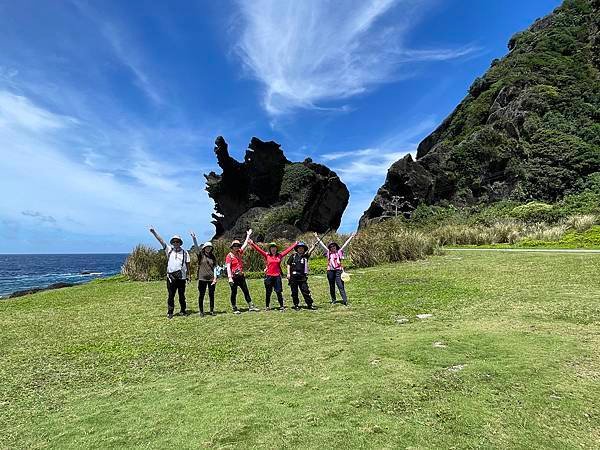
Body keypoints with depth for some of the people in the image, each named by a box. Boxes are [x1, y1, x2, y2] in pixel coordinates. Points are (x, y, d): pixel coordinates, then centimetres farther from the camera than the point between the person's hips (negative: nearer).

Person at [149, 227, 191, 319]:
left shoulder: (185, 253, 5)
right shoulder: (169, 250, 7)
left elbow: (188, 265, 8)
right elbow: (161, 240, 2)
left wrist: (188, 275, 6)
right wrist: (154, 232, -4)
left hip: (181, 277, 0)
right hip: (171, 277, 0)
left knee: (182, 295, 8)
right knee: (171, 295, 4)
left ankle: (183, 311, 19)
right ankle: (170, 312, 12)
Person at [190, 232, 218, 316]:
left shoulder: (213, 257, 9)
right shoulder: (201, 255, 3)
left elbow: (215, 267, 7)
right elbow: (196, 246, -10)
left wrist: (215, 277, -3)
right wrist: (194, 238, -25)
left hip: (211, 278, 2)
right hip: (202, 278, -2)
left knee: (211, 295, 7)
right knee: (201, 295, 3)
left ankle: (212, 310, 16)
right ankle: (201, 311, 12)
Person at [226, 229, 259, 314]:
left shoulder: (239, 253, 10)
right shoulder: (229, 256, -8)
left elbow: (245, 244, 19)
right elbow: (228, 268, -14)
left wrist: (248, 235, 24)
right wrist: (230, 277, -23)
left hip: (241, 276, 7)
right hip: (234, 277, -6)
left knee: (246, 291, 8)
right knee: (234, 293, 3)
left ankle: (251, 306, 14)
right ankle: (234, 308, 12)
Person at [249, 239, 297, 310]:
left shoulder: (280, 255, 7)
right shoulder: (267, 255, 3)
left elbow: (288, 249, 11)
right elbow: (259, 249, -2)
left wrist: (295, 244, 14)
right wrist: (252, 244, -9)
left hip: (277, 276, 0)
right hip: (268, 276, 0)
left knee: (279, 292, 3)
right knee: (268, 292, 8)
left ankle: (281, 306, 11)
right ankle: (267, 306, 19)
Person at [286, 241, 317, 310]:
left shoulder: (305, 256, 8)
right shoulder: (293, 256, 6)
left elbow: (309, 251, -9)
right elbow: (288, 264, 8)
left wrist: (314, 246, -25)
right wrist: (288, 273, 0)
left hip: (302, 277, 0)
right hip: (293, 277, 0)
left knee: (306, 291, -2)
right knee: (294, 292, 6)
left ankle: (310, 304, 6)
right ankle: (296, 305, 17)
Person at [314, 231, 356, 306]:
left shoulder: (339, 252, 7)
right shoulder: (328, 252, 10)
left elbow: (345, 244, 6)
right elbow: (322, 244, 15)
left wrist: (351, 237, 5)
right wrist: (317, 237, 19)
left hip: (338, 270, -2)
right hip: (330, 271, 3)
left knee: (340, 286, -7)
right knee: (332, 286, 11)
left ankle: (345, 300, -10)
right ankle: (333, 300, 23)